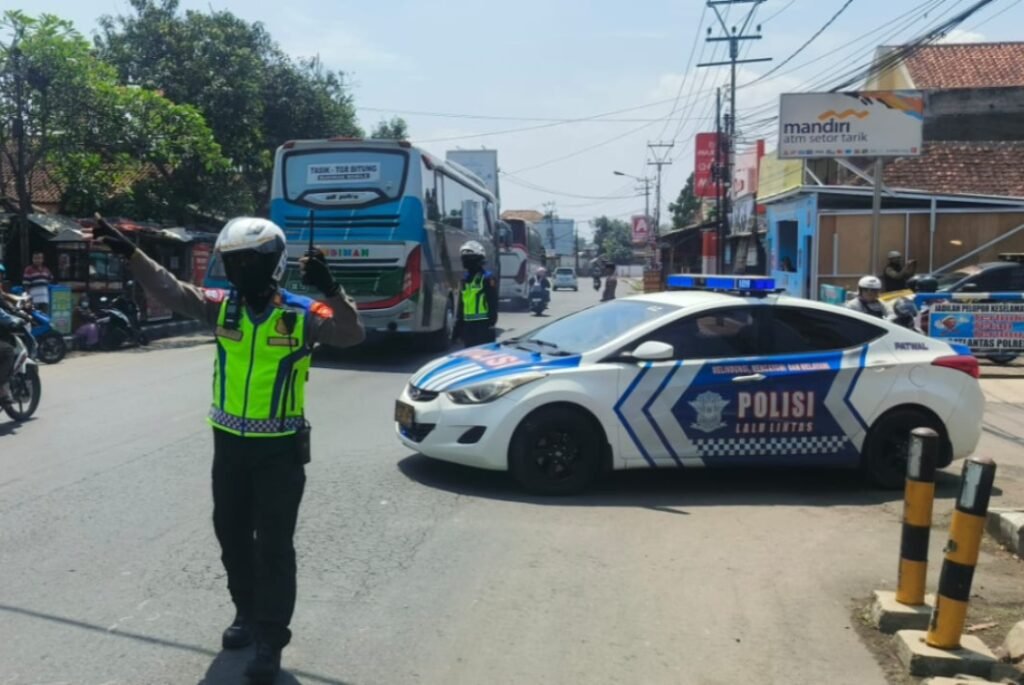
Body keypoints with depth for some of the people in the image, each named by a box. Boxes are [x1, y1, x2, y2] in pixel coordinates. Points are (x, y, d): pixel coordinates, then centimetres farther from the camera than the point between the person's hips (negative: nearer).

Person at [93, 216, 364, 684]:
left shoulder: (301, 314, -12)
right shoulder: (222, 306, -1)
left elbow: (351, 334, -24)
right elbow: (169, 291, -6)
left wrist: (329, 290, -40)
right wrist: (130, 253, -19)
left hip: (280, 448, -5)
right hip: (229, 442, 5)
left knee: (273, 545, 1)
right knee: (231, 534, 18)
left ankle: (270, 639, 14)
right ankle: (247, 612, 40)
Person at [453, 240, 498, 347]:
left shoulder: (487, 278, -6)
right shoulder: (465, 279, 18)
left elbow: (493, 303, -11)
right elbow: (461, 304, 22)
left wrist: (491, 323, -16)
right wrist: (458, 326, 21)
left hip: (483, 324, -8)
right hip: (468, 324, 8)